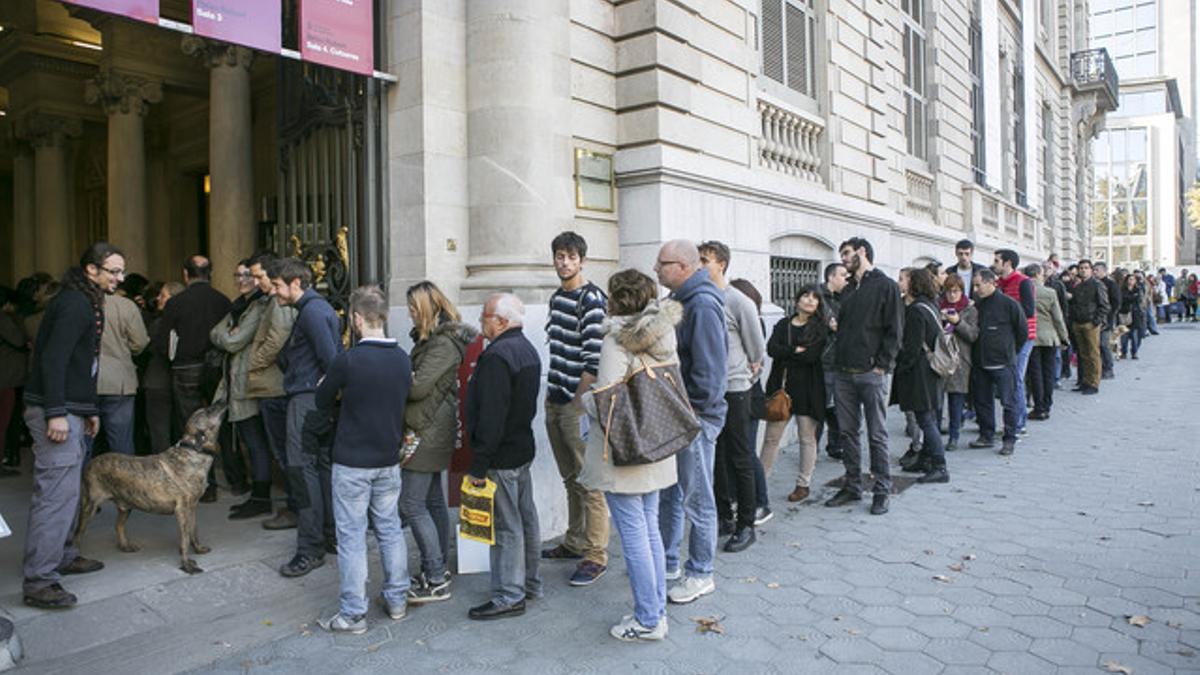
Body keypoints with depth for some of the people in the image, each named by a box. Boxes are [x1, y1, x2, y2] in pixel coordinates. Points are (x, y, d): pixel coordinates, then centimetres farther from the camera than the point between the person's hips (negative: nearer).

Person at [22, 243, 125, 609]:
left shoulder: (87, 303, 17)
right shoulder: (74, 303, -15)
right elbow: (52, 359, -23)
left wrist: (89, 410, 22)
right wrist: (56, 413, -27)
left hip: (72, 411, 10)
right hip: (56, 412, -10)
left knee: (68, 490, 18)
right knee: (56, 493, -10)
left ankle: (62, 555, 31)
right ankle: (39, 581, -5)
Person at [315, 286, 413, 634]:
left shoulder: (347, 361, -18)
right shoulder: (403, 358, -2)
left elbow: (322, 403, -3)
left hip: (352, 462, -5)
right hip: (389, 460, 5)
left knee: (351, 536, 5)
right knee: (390, 530, 16)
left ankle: (353, 614, 14)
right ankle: (396, 600, 27)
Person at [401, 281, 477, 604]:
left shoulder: (444, 343, -17)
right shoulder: (430, 337, 14)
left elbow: (418, 387, -21)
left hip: (429, 432, -10)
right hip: (431, 430, 10)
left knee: (411, 504, -6)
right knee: (432, 501, 15)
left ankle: (436, 582, 1)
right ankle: (439, 571, 26)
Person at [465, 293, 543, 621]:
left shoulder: (497, 356, -22)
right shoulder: (527, 349, 11)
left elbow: (490, 418, -25)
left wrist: (478, 466, -21)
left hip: (501, 455, -10)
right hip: (523, 447, 10)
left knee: (506, 526, -1)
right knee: (526, 519, 17)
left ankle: (509, 596, 10)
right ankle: (530, 582, 30)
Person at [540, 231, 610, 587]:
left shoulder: (591, 298, -11)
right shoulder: (556, 297, 15)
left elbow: (593, 357, -17)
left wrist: (578, 402, -18)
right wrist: (553, 393, 16)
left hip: (578, 402, -8)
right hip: (555, 401, 9)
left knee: (589, 481, -3)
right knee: (570, 478, 17)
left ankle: (596, 555, 5)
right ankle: (574, 542, 30)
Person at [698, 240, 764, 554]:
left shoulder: (739, 302, -9)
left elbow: (758, 351, 0)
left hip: (733, 390, -5)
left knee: (740, 460, 3)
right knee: (715, 458, 13)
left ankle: (746, 525, 15)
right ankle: (724, 517, 27)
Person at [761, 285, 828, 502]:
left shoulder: (821, 327, 2)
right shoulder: (783, 324, 12)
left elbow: (812, 355, -13)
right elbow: (771, 349, -5)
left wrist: (786, 355, -7)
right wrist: (796, 351, -13)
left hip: (808, 389, -2)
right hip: (781, 386, 3)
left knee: (807, 437, 6)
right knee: (771, 436, 3)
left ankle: (804, 484, 18)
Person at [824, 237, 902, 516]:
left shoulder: (886, 286, -2)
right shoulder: (848, 290, 18)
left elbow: (894, 331, -7)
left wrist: (881, 365, -14)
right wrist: (838, 359, 8)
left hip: (871, 373, -6)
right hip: (844, 373, 6)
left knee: (877, 435, 1)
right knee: (848, 432, 10)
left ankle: (882, 491, 11)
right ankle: (853, 486, 20)